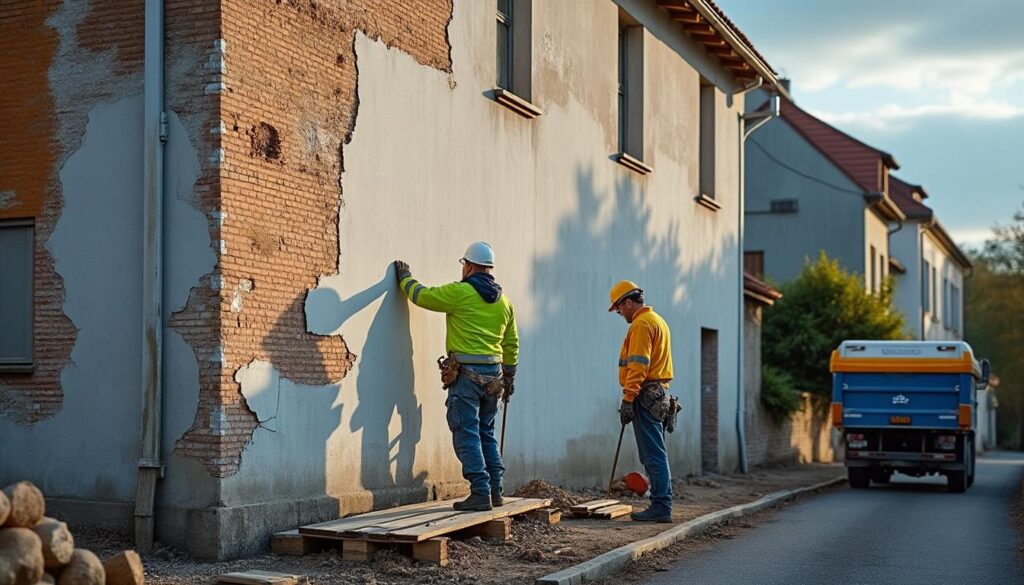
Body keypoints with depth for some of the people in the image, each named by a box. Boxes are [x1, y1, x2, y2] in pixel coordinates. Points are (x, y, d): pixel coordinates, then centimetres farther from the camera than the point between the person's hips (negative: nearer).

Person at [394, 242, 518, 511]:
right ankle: (494, 490, 17)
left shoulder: (460, 292, -8)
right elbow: (511, 344, 18)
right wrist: (509, 377, 26)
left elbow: (421, 295, 1)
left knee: (467, 435, -4)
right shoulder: (504, 301, 13)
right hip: (493, 375, 7)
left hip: (465, 373, -7)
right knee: (486, 433, 17)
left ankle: (480, 493, -8)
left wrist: (405, 277, 19)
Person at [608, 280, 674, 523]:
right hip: (659, 394, 10)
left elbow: (637, 366, -19)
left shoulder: (641, 324, -10)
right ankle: (662, 505, 13)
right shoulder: (658, 320, 22)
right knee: (656, 455, 11)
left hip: (646, 397, -10)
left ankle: (661, 507, -10)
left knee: (653, 455, -9)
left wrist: (628, 399, -20)